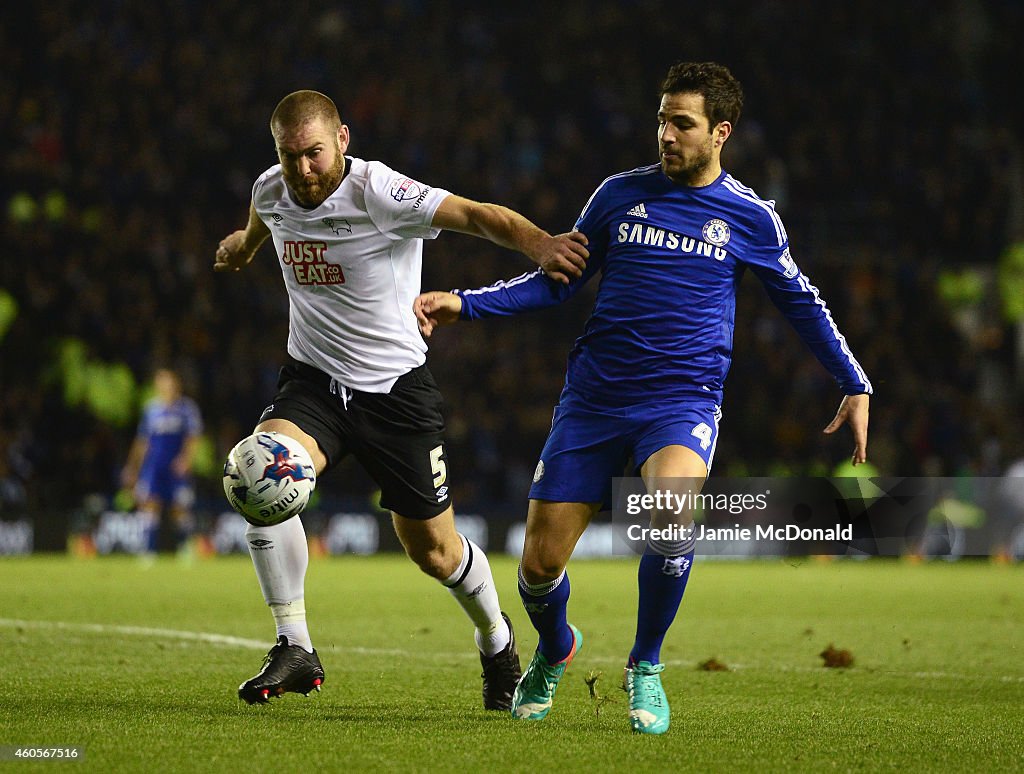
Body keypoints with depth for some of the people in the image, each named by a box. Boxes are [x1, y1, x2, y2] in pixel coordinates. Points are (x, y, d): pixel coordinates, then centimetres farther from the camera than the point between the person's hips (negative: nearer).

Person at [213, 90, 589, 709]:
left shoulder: (380, 193, -21)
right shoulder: (271, 192, -3)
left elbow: (477, 215, -34)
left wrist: (537, 243, -53)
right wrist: (243, 245, 46)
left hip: (397, 386, -4)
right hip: (312, 380, 4)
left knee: (435, 550, 3)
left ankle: (496, 636, 37)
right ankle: (295, 650, -17)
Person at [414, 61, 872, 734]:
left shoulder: (749, 217, 3)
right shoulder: (621, 193, 6)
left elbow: (800, 301, 17)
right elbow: (558, 281, 15)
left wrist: (856, 386, 15)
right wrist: (464, 303, 6)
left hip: (684, 399, -2)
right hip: (595, 396, 2)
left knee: (673, 508, -34)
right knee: (541, 561, -4)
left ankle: (645, 668, -10)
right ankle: (555, 653, 33)